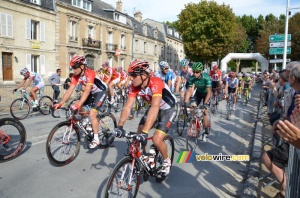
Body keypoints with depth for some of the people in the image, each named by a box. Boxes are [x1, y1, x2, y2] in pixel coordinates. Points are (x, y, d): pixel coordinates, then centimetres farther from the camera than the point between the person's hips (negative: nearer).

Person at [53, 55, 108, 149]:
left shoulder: (89, 73, -31)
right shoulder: (76, 76, -10)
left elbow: (87, 91, -40)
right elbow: (70, 90, -14)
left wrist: (78, 104, -49)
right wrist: (60, 103, -22)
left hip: (101, 92, -8)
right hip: (92, 92, 8)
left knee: (92, 114, -19)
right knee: (75, 108, -3)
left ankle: (96, 139, -7)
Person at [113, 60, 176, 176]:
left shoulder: (155, 83, -37)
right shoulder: (134, 86, -17)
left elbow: (155, 108, -47)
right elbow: (127, 107, -20)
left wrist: (145, 132, -54)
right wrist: (120, 126, -33)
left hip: (167, 109, -6)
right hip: (154, 107, 6)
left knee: (157, 140, -17)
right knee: (139, 135, -2)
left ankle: (166, 161, 13)